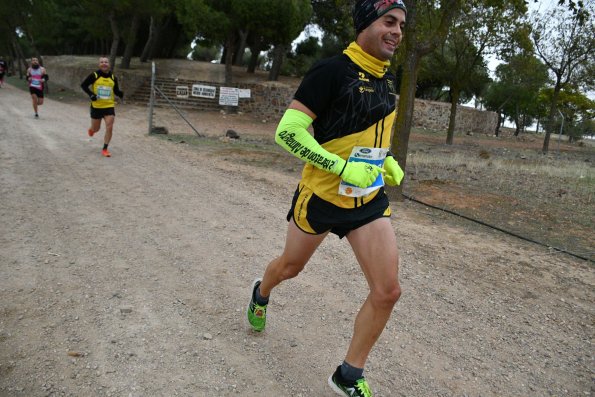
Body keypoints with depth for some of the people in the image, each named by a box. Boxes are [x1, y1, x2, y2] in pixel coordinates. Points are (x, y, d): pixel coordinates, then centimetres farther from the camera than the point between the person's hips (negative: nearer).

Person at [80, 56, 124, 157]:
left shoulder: (113, 78, 2)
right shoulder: (94, 75, -7)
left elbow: (116, 90, 12)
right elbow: (83, 85, -1)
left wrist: (121, 94, -10)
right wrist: (91, 94, -15)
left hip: (109, 106, 1)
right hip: (96, 106, -1)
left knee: (109, 128, -11)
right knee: (96, 129, 11)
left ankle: (105, 149, 2)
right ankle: (91, 129, 52)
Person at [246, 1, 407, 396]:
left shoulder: (388, 79, 6)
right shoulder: (331, 70, -17)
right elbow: (287, 131, -22)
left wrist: (388, 160, 6)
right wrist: (343, 168, -28)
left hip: (370, 199, 6)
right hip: (322, 194, -5)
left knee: (388, 291, -3)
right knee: (291, 266, 19)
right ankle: (261, 294, 58)